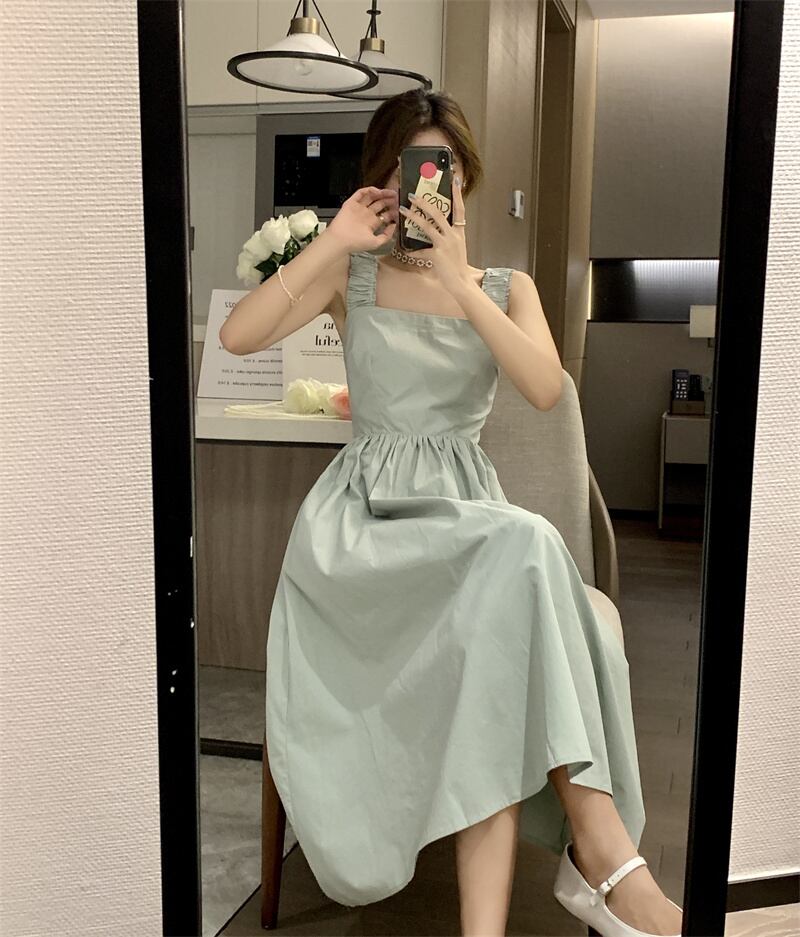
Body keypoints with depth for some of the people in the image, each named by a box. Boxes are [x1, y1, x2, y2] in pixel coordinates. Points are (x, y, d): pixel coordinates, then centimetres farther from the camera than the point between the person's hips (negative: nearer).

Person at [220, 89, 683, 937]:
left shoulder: (506, 287, 15)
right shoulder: (352, 274, 12)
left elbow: (545, 388, -7)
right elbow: (238, 336, -5)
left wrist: (458, 283, -12)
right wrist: (332, 242, -7)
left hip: (466, 508, 2)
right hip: (365, 514, -2)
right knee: (522, 547, -33)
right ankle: (603, 846, -31)